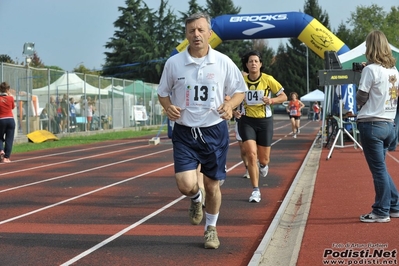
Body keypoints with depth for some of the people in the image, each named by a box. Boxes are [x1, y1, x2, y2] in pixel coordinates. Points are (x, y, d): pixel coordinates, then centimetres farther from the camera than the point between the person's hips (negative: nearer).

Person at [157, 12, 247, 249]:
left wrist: (230, 105, -14)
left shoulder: (223, 62, -4)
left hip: (214, 131, 0)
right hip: (185, 133, 0)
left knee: (212, 185, 8)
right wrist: (168, 107, -12)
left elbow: (239, 90, 6)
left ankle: (211, 228, 33)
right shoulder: (174, 63, -3)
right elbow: (163, 92, 10)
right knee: (186, 184, -13)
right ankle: (196, 198, 26)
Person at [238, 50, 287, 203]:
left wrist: (271, 100, -21)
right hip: (247, 121, 0)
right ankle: (255, 190, 0)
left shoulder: (268, 79, -9)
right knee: (251, 155, -14)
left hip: (265, 121, 0)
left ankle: (263, 165, 47)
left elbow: (283, 96, -3)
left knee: (263, 159, 6)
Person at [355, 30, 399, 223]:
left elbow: (360, 99, -9)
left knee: (378, 170, -1)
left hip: (371, 125, -7)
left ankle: (381, 212, 7)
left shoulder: (371, 69, -12)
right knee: (380, 168, 18)